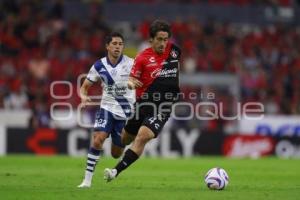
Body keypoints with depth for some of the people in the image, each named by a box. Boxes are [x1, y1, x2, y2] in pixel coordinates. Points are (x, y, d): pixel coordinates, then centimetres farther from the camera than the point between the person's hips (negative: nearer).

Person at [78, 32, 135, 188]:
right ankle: (87, 179, -17)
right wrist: (83, 96, -17)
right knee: (97, 140, -24)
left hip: (126, 112, -1)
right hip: (107, 108, 1)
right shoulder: (99, 66, -2)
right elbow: (84, 86, 5)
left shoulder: (130, 64, -10)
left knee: (116, 154, 6)